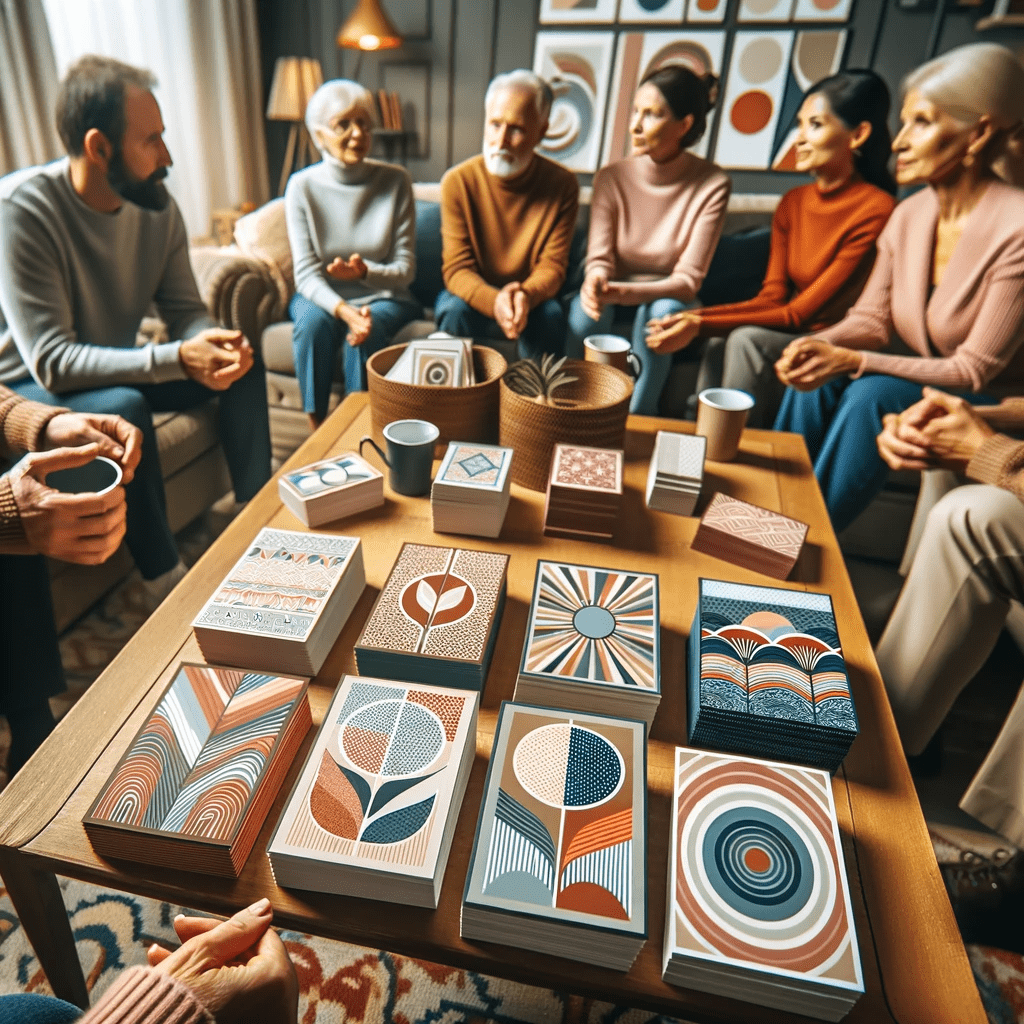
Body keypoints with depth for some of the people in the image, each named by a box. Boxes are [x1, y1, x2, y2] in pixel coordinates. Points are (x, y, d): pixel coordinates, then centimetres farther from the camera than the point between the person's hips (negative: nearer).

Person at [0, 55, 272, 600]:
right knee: (124, 408, -36)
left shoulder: (156, 205, -7)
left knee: (242, 361, -9)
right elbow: (51, 362, -30)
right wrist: (176, 359, -39)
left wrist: (216, 342, -27)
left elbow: (186, 310, -3)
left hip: (118, 368, 6)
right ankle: (166, 580, -22)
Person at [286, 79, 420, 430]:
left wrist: (366, 271, -27)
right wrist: (343, 310, -30)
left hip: (383, 296, 0)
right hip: (322, 296, 1)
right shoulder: (302, 186, -4)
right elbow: (306, 274, -9)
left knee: (368, 328, -33)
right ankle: (317, 433, -21)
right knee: (313, 321, -32)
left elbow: (405, 269, -4)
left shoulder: (395, 181, -4)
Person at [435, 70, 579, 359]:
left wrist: (526, 296, -36)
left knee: (551, 315, -32)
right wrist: (494, 302, -37)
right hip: (473, 298, 0)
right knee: (455, 311, -33)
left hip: (531, 301, 1)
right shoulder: (458, 182, -11)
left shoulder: (562, 185, -8)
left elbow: (552, 268, -11)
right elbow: (456, 269, -15)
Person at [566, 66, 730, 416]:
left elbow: (688, 280, -18)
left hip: (668, 300, -1)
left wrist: (622, 292, -34)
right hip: (616, 294, 1)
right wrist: (596, 281, -38)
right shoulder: (612, 177, -7)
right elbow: (599, 259, -12)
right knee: (586, 307, -32)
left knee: (660, 311, -35)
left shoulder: (712, 185, -14)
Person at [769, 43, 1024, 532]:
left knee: (872, 392, -32)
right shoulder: (908, 216, -1)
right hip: (922, 386, 6)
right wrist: (819, 345, -20)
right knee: (817, 379, -20)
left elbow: (975, 371, -21)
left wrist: (853, 360, -28)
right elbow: (870, 318, 3)